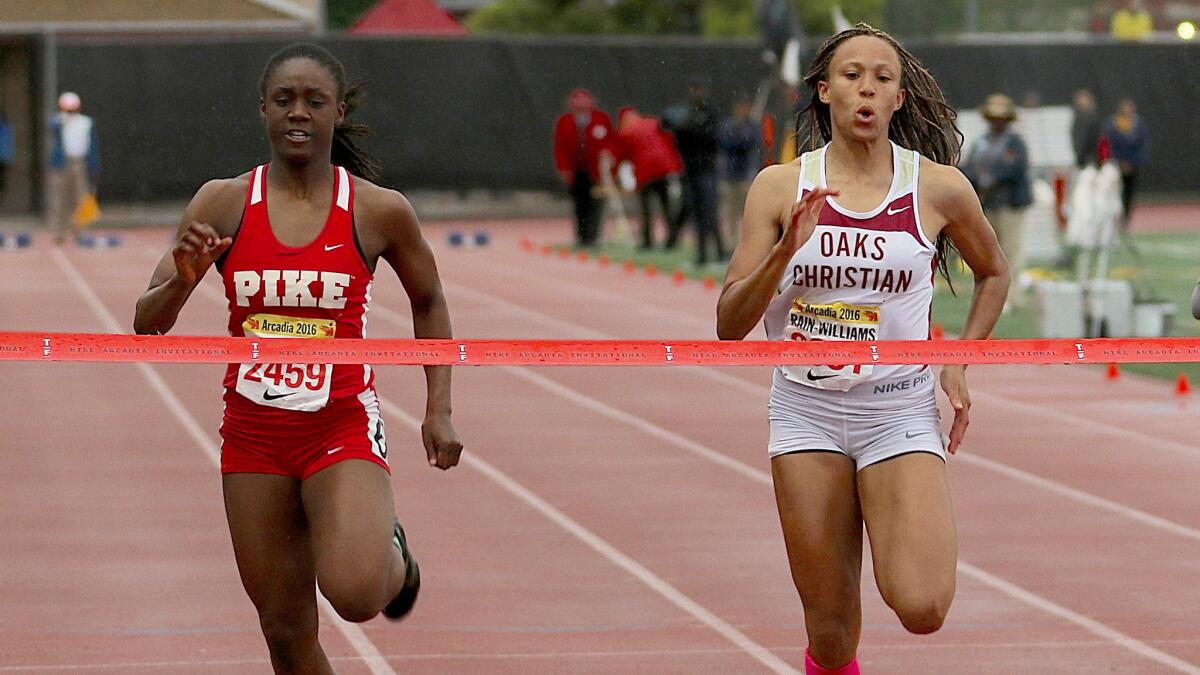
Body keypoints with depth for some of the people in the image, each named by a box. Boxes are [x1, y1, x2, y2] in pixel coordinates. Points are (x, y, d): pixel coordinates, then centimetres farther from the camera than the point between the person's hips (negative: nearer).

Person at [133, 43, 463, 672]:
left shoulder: (379, 211, -5)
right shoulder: (223, 202, -2)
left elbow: (428, 302, 12)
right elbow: (148, 324, -2)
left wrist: (438, 409, 5)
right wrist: (184, 279, -23)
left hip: (343, 427, -2)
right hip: (253, 435, 2)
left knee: (355, 592, -25)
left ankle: (392, 556, 11)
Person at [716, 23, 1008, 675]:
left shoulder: (939, 188, -3)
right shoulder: (780, 187, -1)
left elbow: (993, 274, 17)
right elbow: (729, 325, -3)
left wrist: (957, 365, 5)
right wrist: (786, 251, -19)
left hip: (901, 410, -1)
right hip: (807, 410, 1)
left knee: (921, 608, -19)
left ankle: (936, 535, 15)